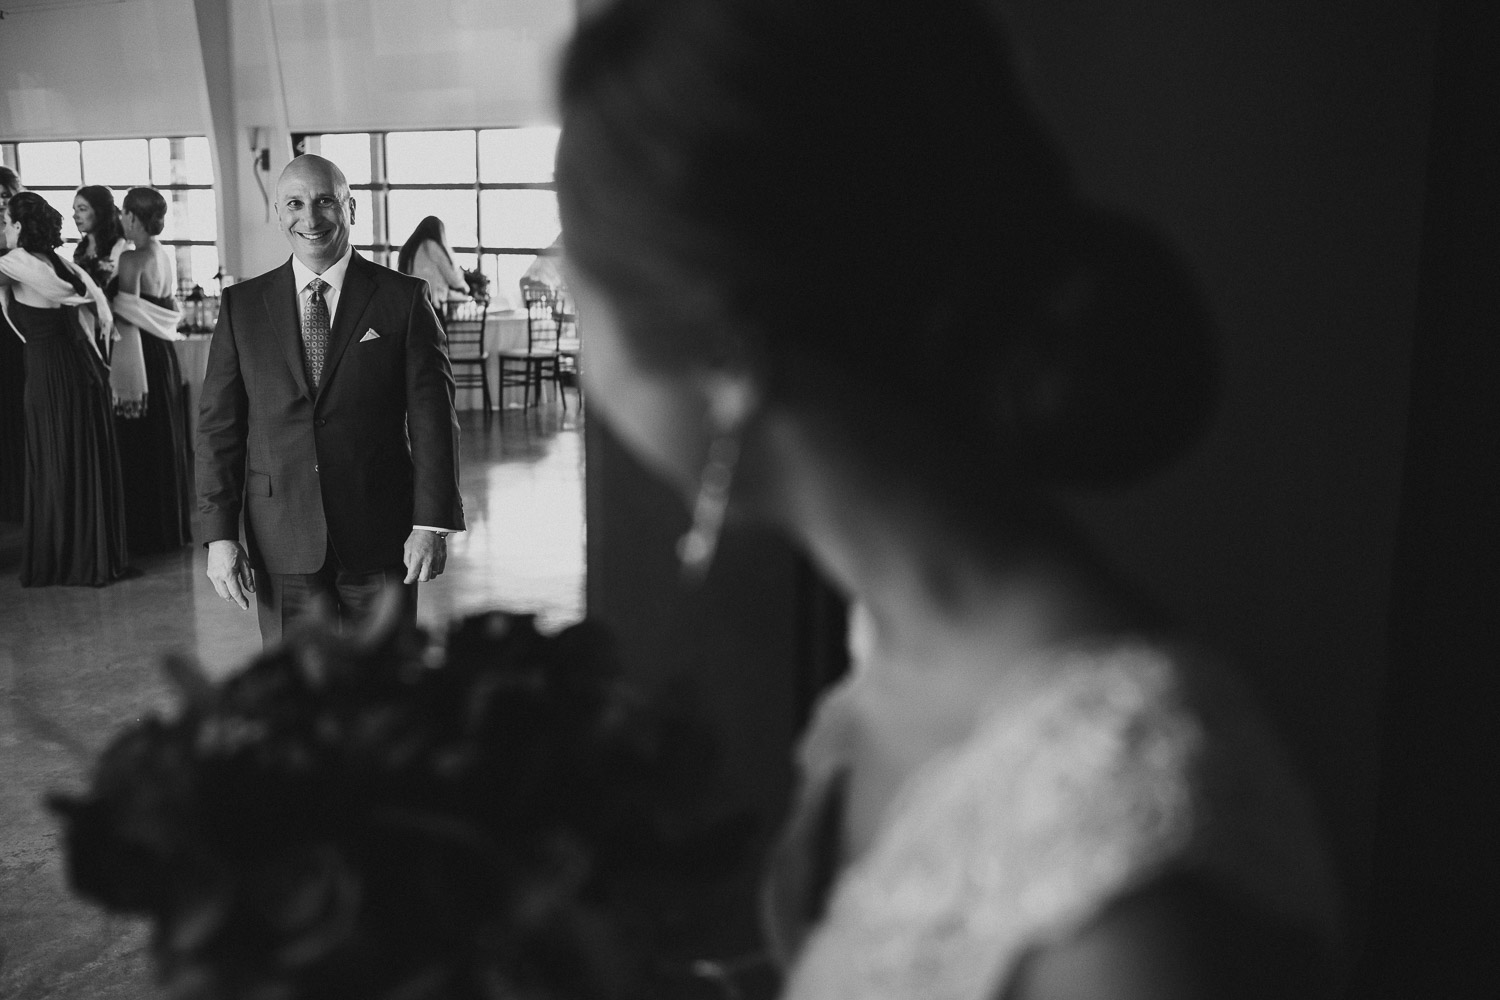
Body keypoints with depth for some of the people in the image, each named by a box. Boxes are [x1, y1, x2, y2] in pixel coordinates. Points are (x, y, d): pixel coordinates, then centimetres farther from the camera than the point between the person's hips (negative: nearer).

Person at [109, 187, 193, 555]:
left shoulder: (132, 259, -16)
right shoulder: (166, 255, 9)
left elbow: (125, 315, -21)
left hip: (139, 354, -8)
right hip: (163, 352, 8)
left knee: (139, 445, 0)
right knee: (166, 439, 16)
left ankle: (145, 532, 7)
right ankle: (174, 522, 26)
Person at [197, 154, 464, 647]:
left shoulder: (403, 298, 0)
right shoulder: (242, 305, 6)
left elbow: (432, 417, -2)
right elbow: (218, 425, 5)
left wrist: (433, 522, -9)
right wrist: (220, 533, -2)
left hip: (380, 535, -1)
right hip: (282, 543, 1)